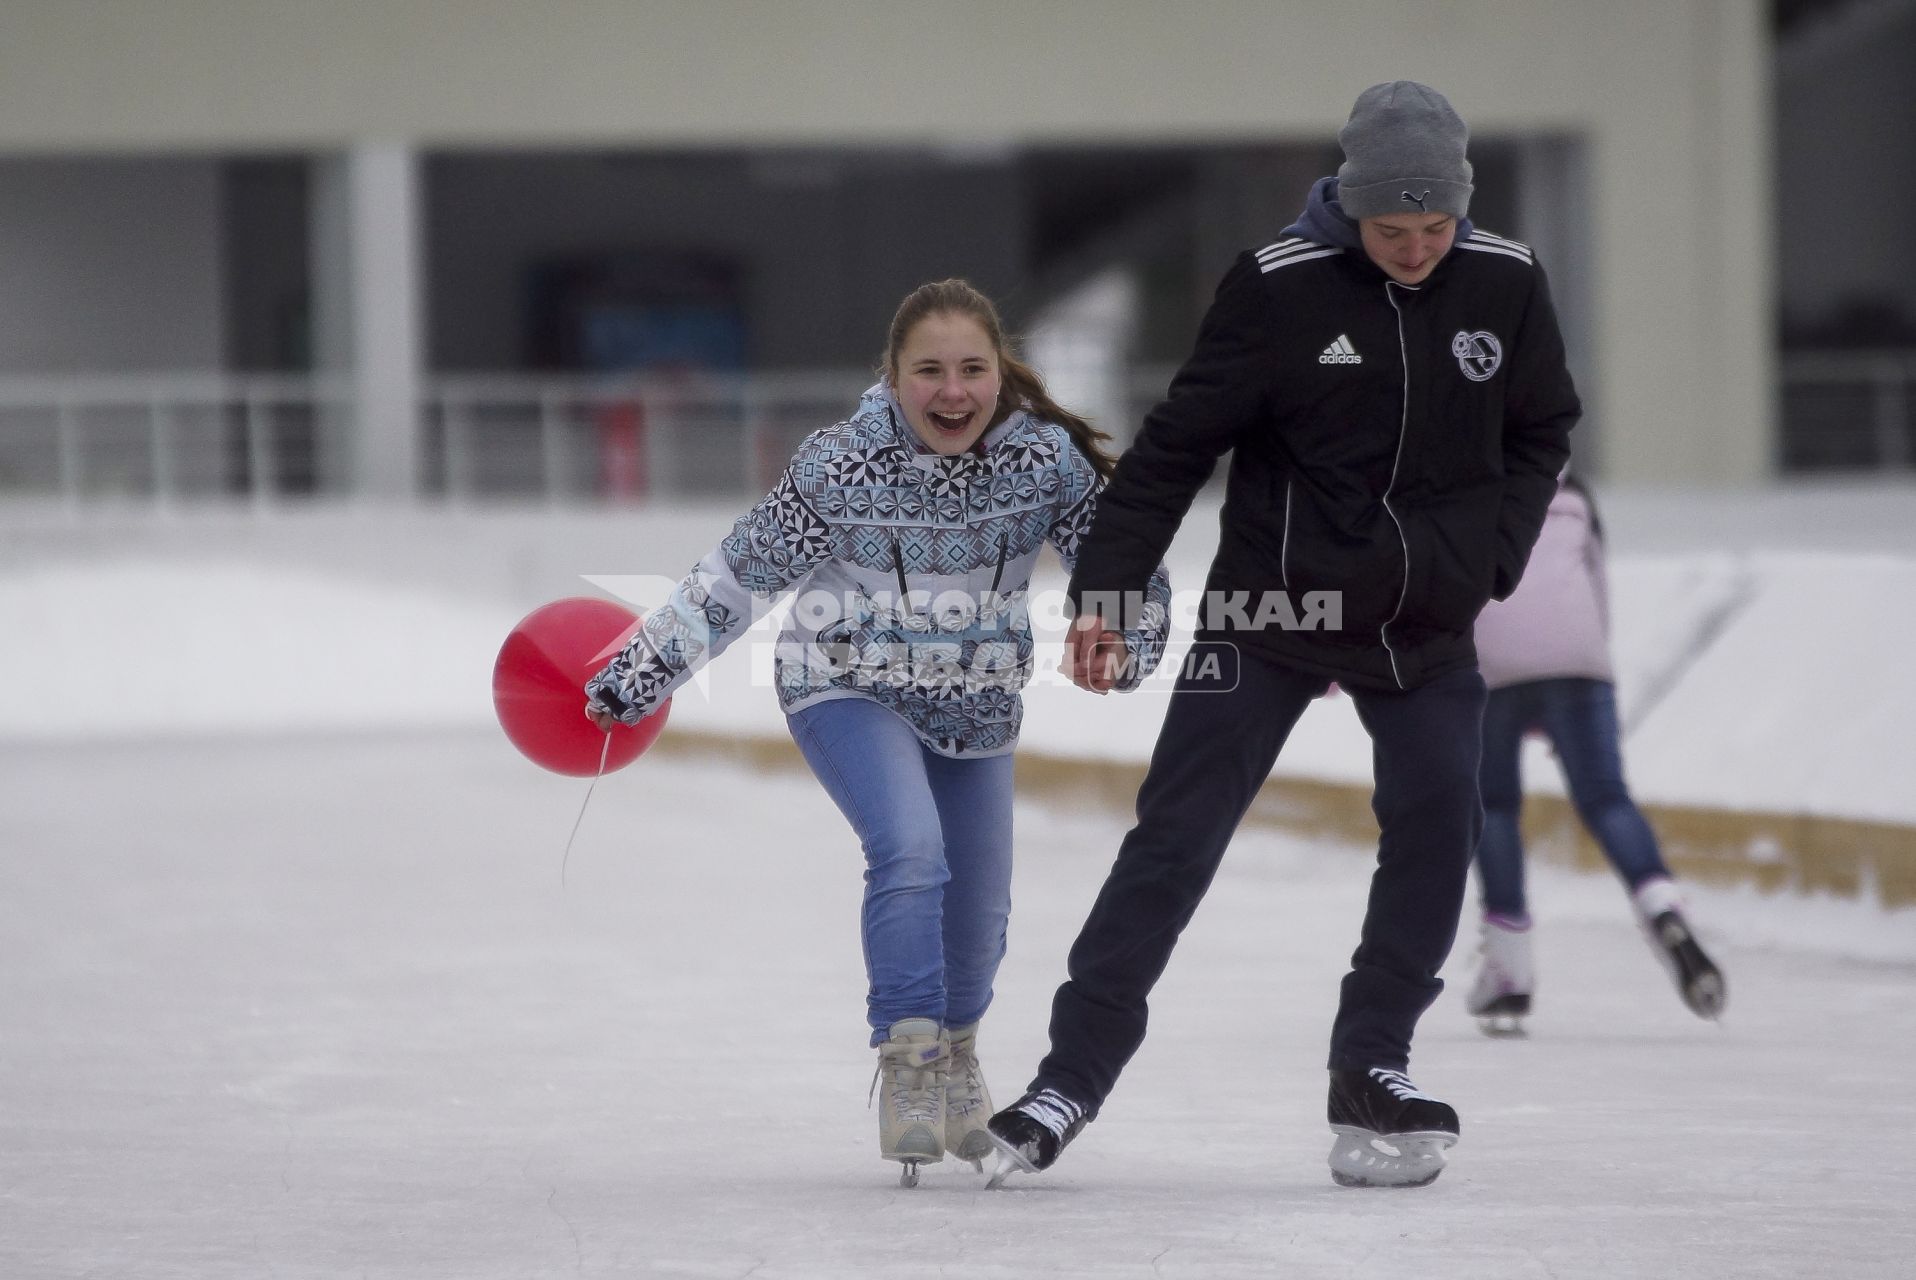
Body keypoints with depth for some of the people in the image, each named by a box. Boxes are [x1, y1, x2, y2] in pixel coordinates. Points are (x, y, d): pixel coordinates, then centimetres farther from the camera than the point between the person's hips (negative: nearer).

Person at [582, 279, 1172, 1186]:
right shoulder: (843, 464, -22)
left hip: (976, 705, 4)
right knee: (910, 849, -27)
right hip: (849, 689, -3)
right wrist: (640, 674, -11)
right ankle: (907, 1068, -15)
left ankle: (954, 1049, 42)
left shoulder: (1046, 459, -18)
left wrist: (1131, 633, -28)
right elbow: (742, 575, -12)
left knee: (979, 906, 11)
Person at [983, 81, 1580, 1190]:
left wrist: (1487, 558, 0)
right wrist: (1107, 590, -11)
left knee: (1440, 825, -9)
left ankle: (1371, 1067, 5)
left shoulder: (1505, 284, -5)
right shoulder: (1280, 288, -15)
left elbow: (1542, 432, 11)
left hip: (1424, 623, 3)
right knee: (1178, 837, -5)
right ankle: (1073, 1076, -1)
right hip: (1271, 608, -3)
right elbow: (1178, 443, -9)